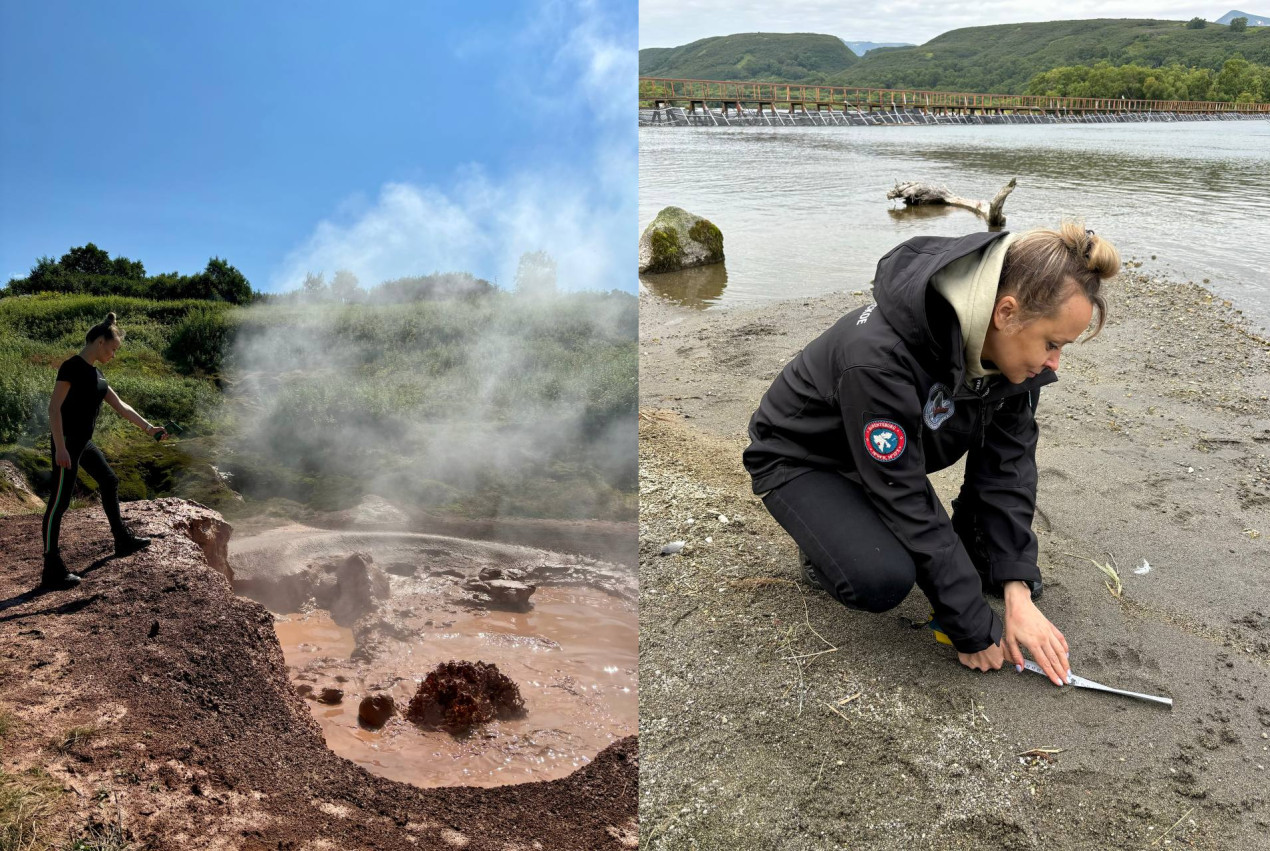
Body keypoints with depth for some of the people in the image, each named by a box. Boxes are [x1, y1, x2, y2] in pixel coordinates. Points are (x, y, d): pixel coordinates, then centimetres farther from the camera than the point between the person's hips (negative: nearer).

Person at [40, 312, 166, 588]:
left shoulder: (95, 373, 13)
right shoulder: (72, 366, -14)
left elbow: (120, 405, 19)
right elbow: (54, 407, -19)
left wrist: (147, 427, 18)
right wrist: (60, 448, -24)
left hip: (84, 442, 10)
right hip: (67, 441, -10)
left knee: (109, 481, 20)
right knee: (60, 501, -8)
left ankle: (122, 540, 35)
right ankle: (52, 570, -5)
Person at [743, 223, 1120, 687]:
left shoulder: (1011, 347, -16)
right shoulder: (880, 356, -38)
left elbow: (1006, 467, -13)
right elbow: (907, 500, -33)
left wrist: (1019, 596, -21)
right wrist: (975, 630, -25)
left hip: (895, 451, 7)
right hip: (800, 459, -7)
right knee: (882, 579, -31)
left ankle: (976, 549, 3)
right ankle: (828, 547, 1)